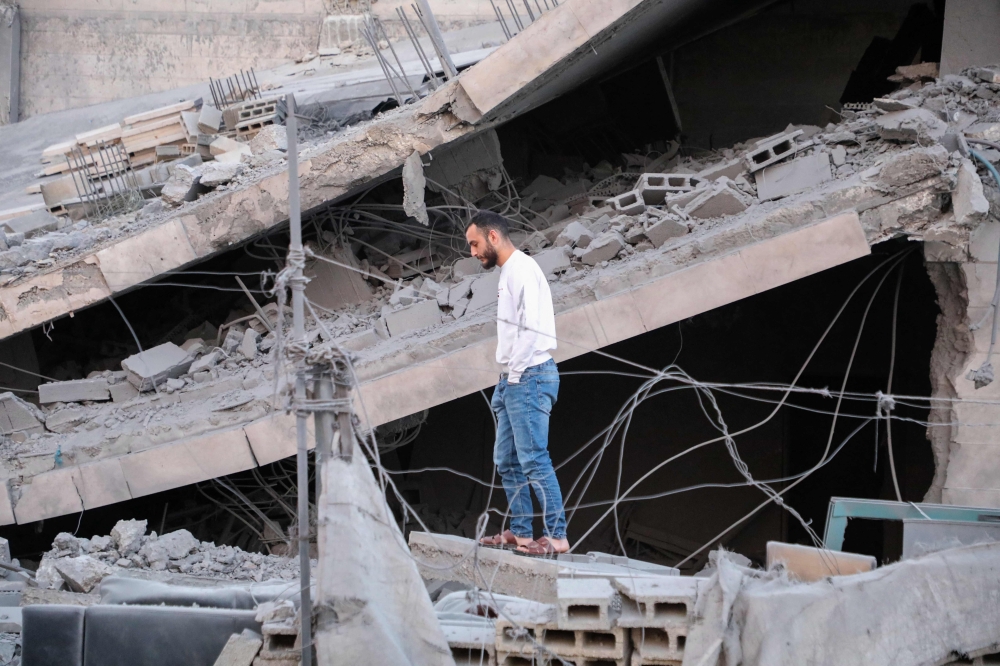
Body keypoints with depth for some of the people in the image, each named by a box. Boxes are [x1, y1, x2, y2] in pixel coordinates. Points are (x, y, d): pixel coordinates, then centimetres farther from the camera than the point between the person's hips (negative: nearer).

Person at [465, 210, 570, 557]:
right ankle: (521, 531, 15)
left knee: (534, 459, -12)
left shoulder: (522, 269, -12)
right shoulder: (508, 272, 19)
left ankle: (556, 536, -12)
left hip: (529, 376, -10)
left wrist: (516, 373, -16)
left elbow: (532, 327, -20)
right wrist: (508, 379, 14)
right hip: (515, 380, 10)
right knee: (507, 460, 11)